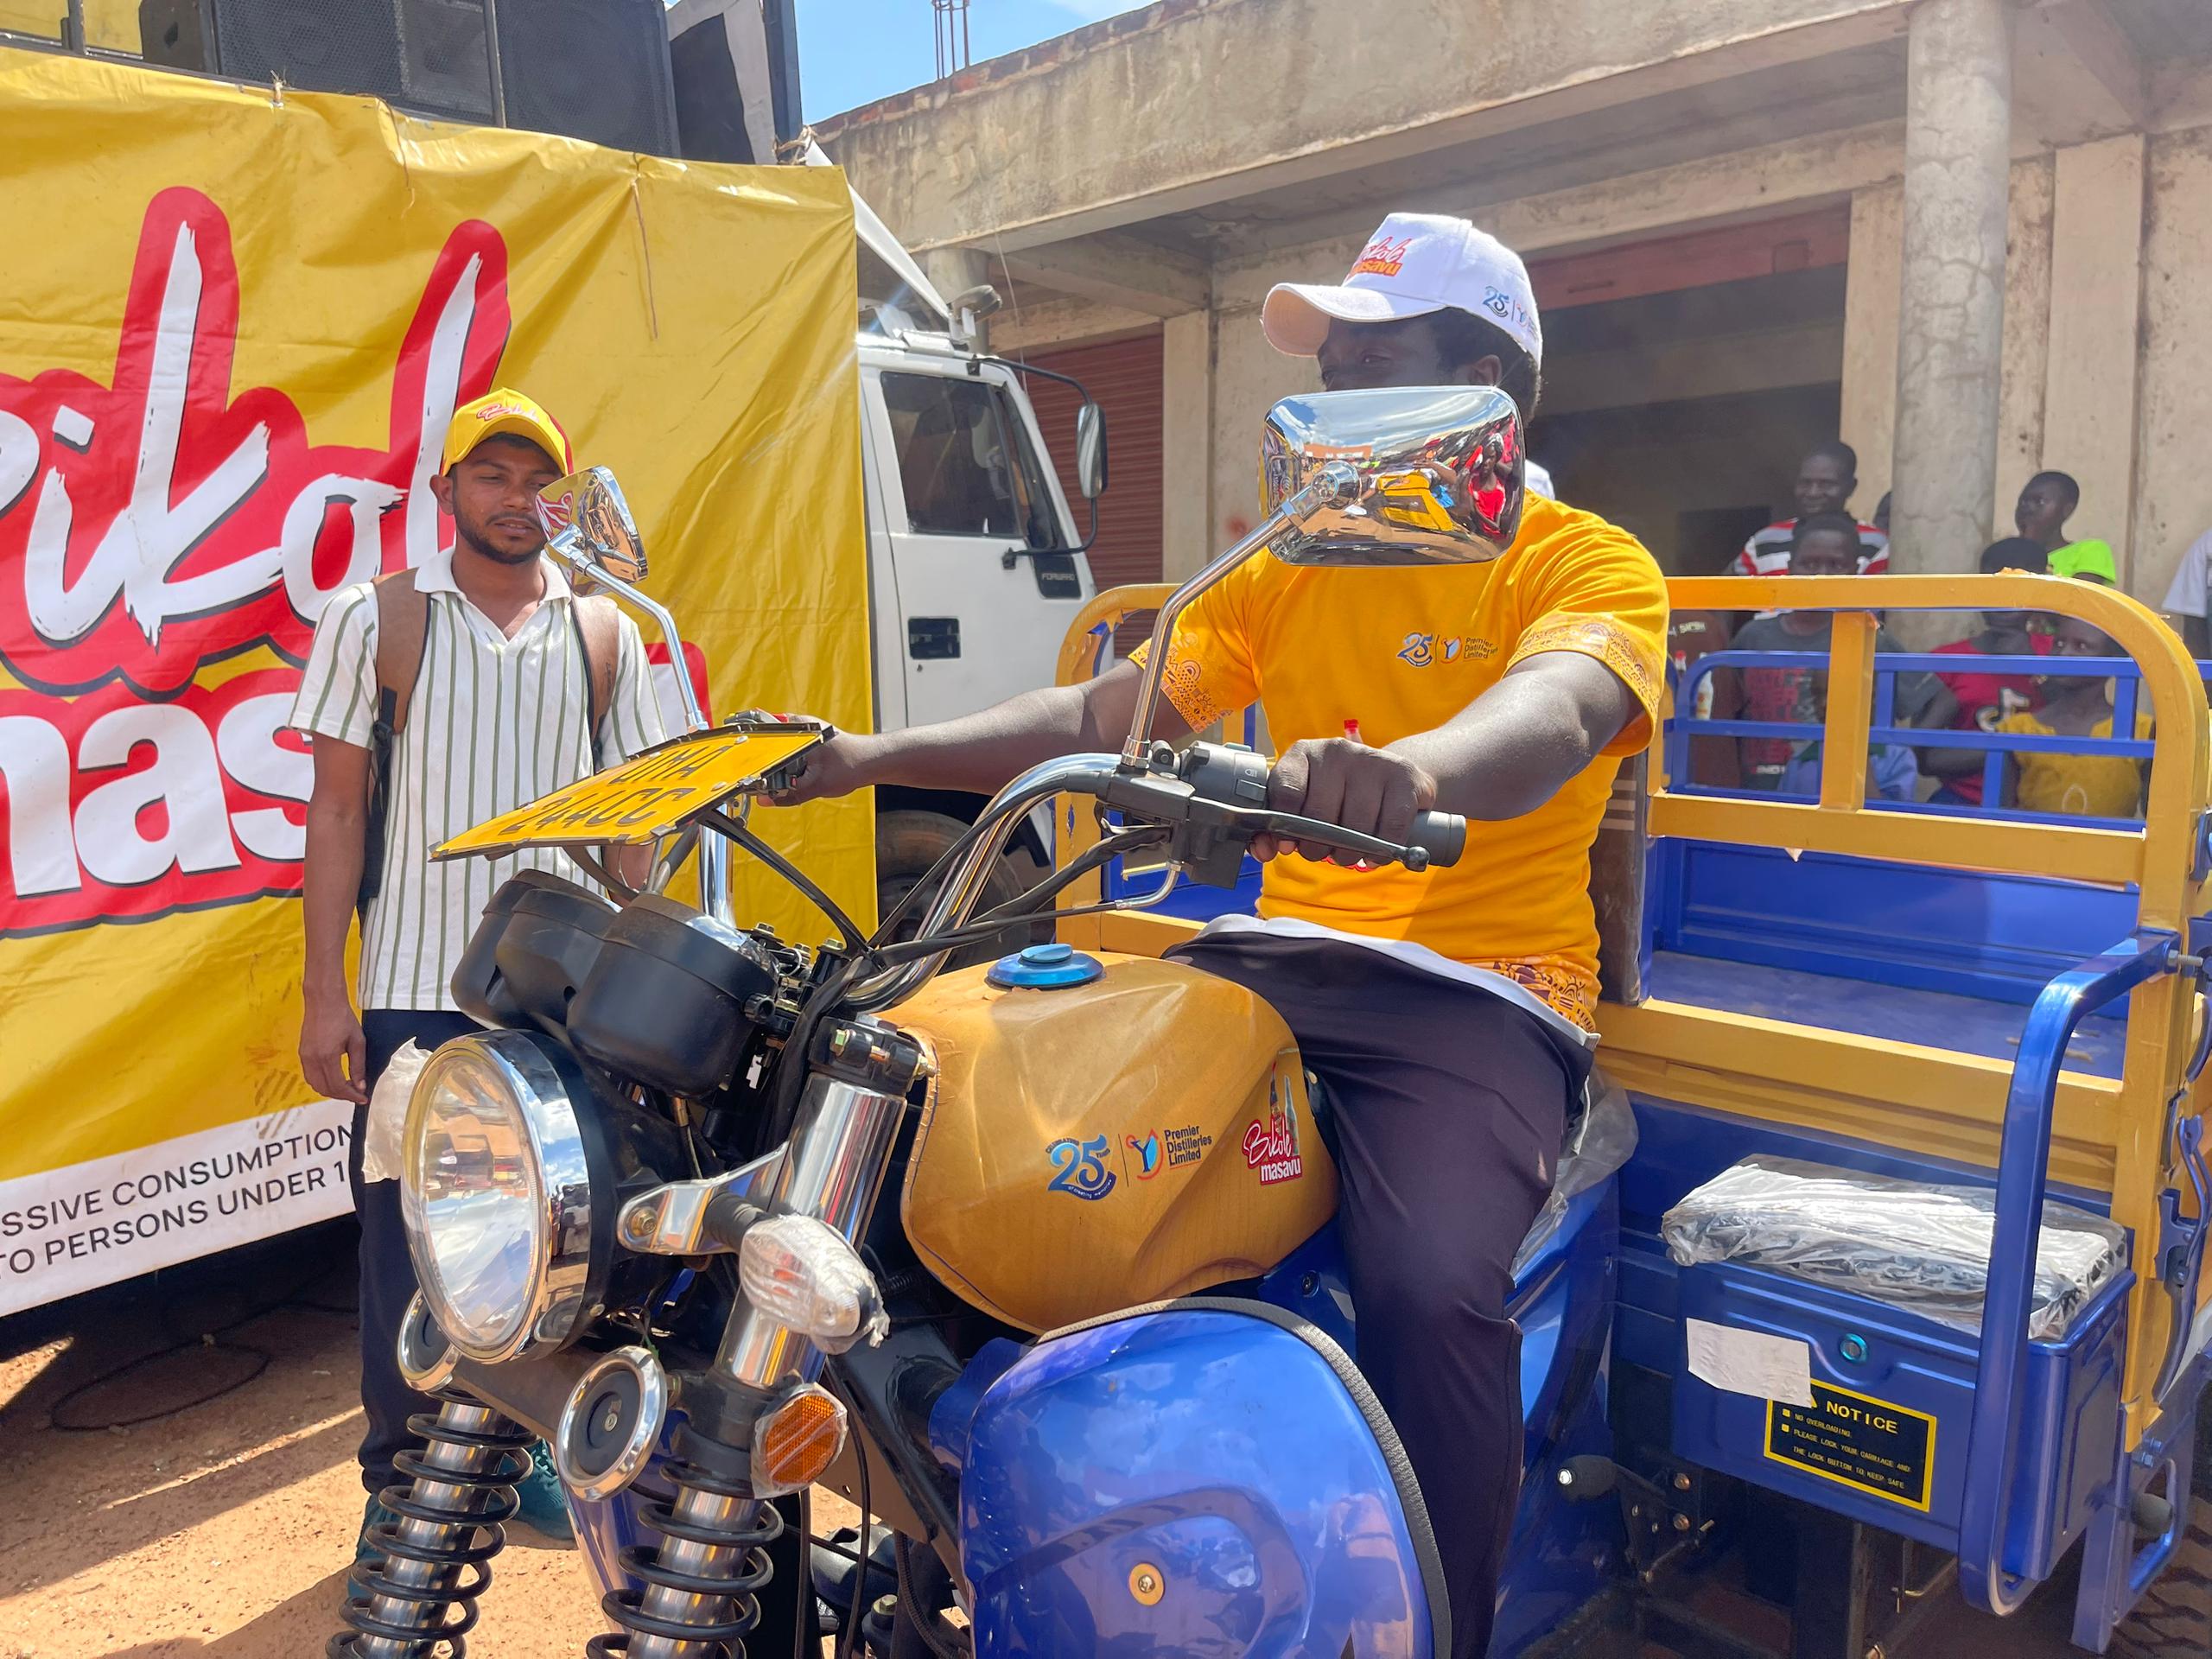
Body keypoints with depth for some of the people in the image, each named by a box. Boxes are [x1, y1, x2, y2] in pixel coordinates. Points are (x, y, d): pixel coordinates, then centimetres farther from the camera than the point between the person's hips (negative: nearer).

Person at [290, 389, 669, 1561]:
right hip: (417, 989, -2)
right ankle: (400, 1475, 23)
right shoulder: (376, 618, 2)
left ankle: (528, 1445, 29)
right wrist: (323, 991, -5)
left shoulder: (604, 633, 8)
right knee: (407, 1241, 6)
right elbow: (337, 807, 0)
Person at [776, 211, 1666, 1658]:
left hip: (1476, 991, -4)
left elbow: (1545, 721, -21)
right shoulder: (1286, 569, 18)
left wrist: (1405, 767, -45)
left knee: (1431, 1283, -33)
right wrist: (877, 758, -3)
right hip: (1272, 955, 5)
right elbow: (1101, 715, 9)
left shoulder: (1590, 565, 2)